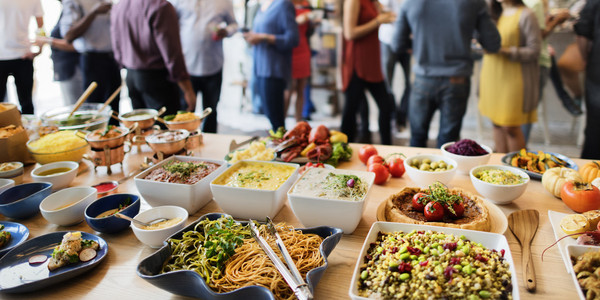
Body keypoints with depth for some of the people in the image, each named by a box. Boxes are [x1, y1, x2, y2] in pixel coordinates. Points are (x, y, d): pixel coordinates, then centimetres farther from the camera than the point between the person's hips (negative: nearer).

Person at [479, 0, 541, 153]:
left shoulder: (526, 15, -7)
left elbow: (534, 51, -10)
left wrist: (505, 51, -20)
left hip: (512, 79, -6)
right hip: (492, 77, 6)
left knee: (510, 127, -5)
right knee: (497, 124, 10)